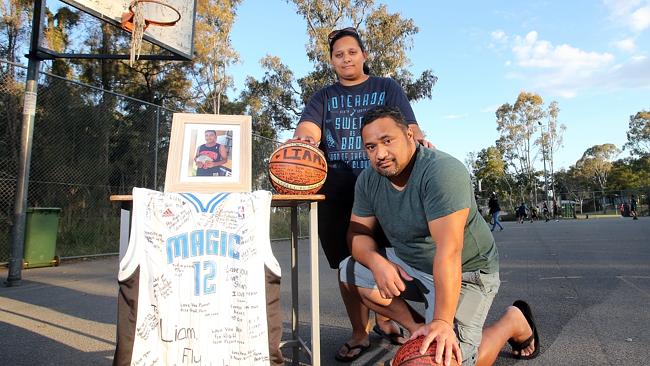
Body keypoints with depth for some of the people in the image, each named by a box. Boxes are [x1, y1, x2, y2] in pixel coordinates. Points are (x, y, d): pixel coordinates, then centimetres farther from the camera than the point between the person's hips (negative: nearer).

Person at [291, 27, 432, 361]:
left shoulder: (388, 88, 13)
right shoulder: (323, 97, 16)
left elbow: (407, 126, -1)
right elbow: (308, 128, -4)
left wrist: (416, 138, -26)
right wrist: (302, 140, -29)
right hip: (336, 191, 1)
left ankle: (383, 319, 29)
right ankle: (359, 333, 22)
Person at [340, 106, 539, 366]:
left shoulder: (443, 171, -29)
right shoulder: (368, 180, -6)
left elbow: (448, 250, -36)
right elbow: (358, 232, -4)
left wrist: (442, 321, -39)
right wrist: (376, 262, -26)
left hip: (464, 271, -6)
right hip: (409, 264, 7)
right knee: (350, 272, -4)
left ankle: (514, 321, 11)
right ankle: (417, 327, 3)